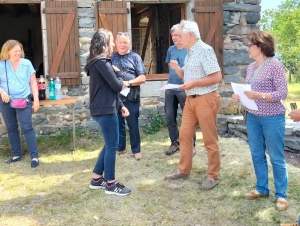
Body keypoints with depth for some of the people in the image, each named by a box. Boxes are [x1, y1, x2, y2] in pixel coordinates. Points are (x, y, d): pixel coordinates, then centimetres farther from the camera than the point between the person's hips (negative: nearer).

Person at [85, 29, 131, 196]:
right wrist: (118, 73, 1)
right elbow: (117, 86, -18)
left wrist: (120, 105, 15)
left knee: (109, 145, 18)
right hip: (105, 110, -10)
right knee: (112, 146, -1)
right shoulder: (102, 63, -17)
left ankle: (97, 179, 25)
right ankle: (110, 184, 10)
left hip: (104, 108, 10)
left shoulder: (98, 62, 16)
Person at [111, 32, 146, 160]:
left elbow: (142, 78, -4)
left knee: (133, 125, 5)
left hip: (131, 97, -2)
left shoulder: (135, 57, 2)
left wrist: (128, 83, -17)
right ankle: (120, 147, 28)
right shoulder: (111, 57, 10)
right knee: (118, 124, 12)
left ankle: (136, 150, 18)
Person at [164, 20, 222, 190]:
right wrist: (176, 68, 2)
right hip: (191, 99, 9)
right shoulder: (190, 52, 12)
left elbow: (217, 77, -21)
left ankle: (213, 176, 13)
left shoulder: (205, 50, -15)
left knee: (210, 140, 1)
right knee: (185, 135, 13)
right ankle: (184, 171, 26)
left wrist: (193, 83, -20)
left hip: (206, 99, -9)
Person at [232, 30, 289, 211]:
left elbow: (283, 93, -15)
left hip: (272, 118, -7)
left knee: (276, 158, 3)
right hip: (252, 117, 7)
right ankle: (262, 188, 29)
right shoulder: (251, 67, 9)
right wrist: (240, 96, -1)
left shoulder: (275, 64, -12)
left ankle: (281, 194, 16)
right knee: (257, 155, 14)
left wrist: (259, 96, -25)